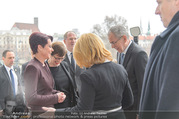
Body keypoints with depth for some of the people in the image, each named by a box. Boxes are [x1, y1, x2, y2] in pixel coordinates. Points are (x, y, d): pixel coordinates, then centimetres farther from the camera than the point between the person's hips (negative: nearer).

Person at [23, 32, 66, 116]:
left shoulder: (45, 65, 10)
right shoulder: (32, 67, -18)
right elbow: (31, 98, -25)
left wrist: (57, 93, 1)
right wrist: (56, 98, -16)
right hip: (37, 113, -8)